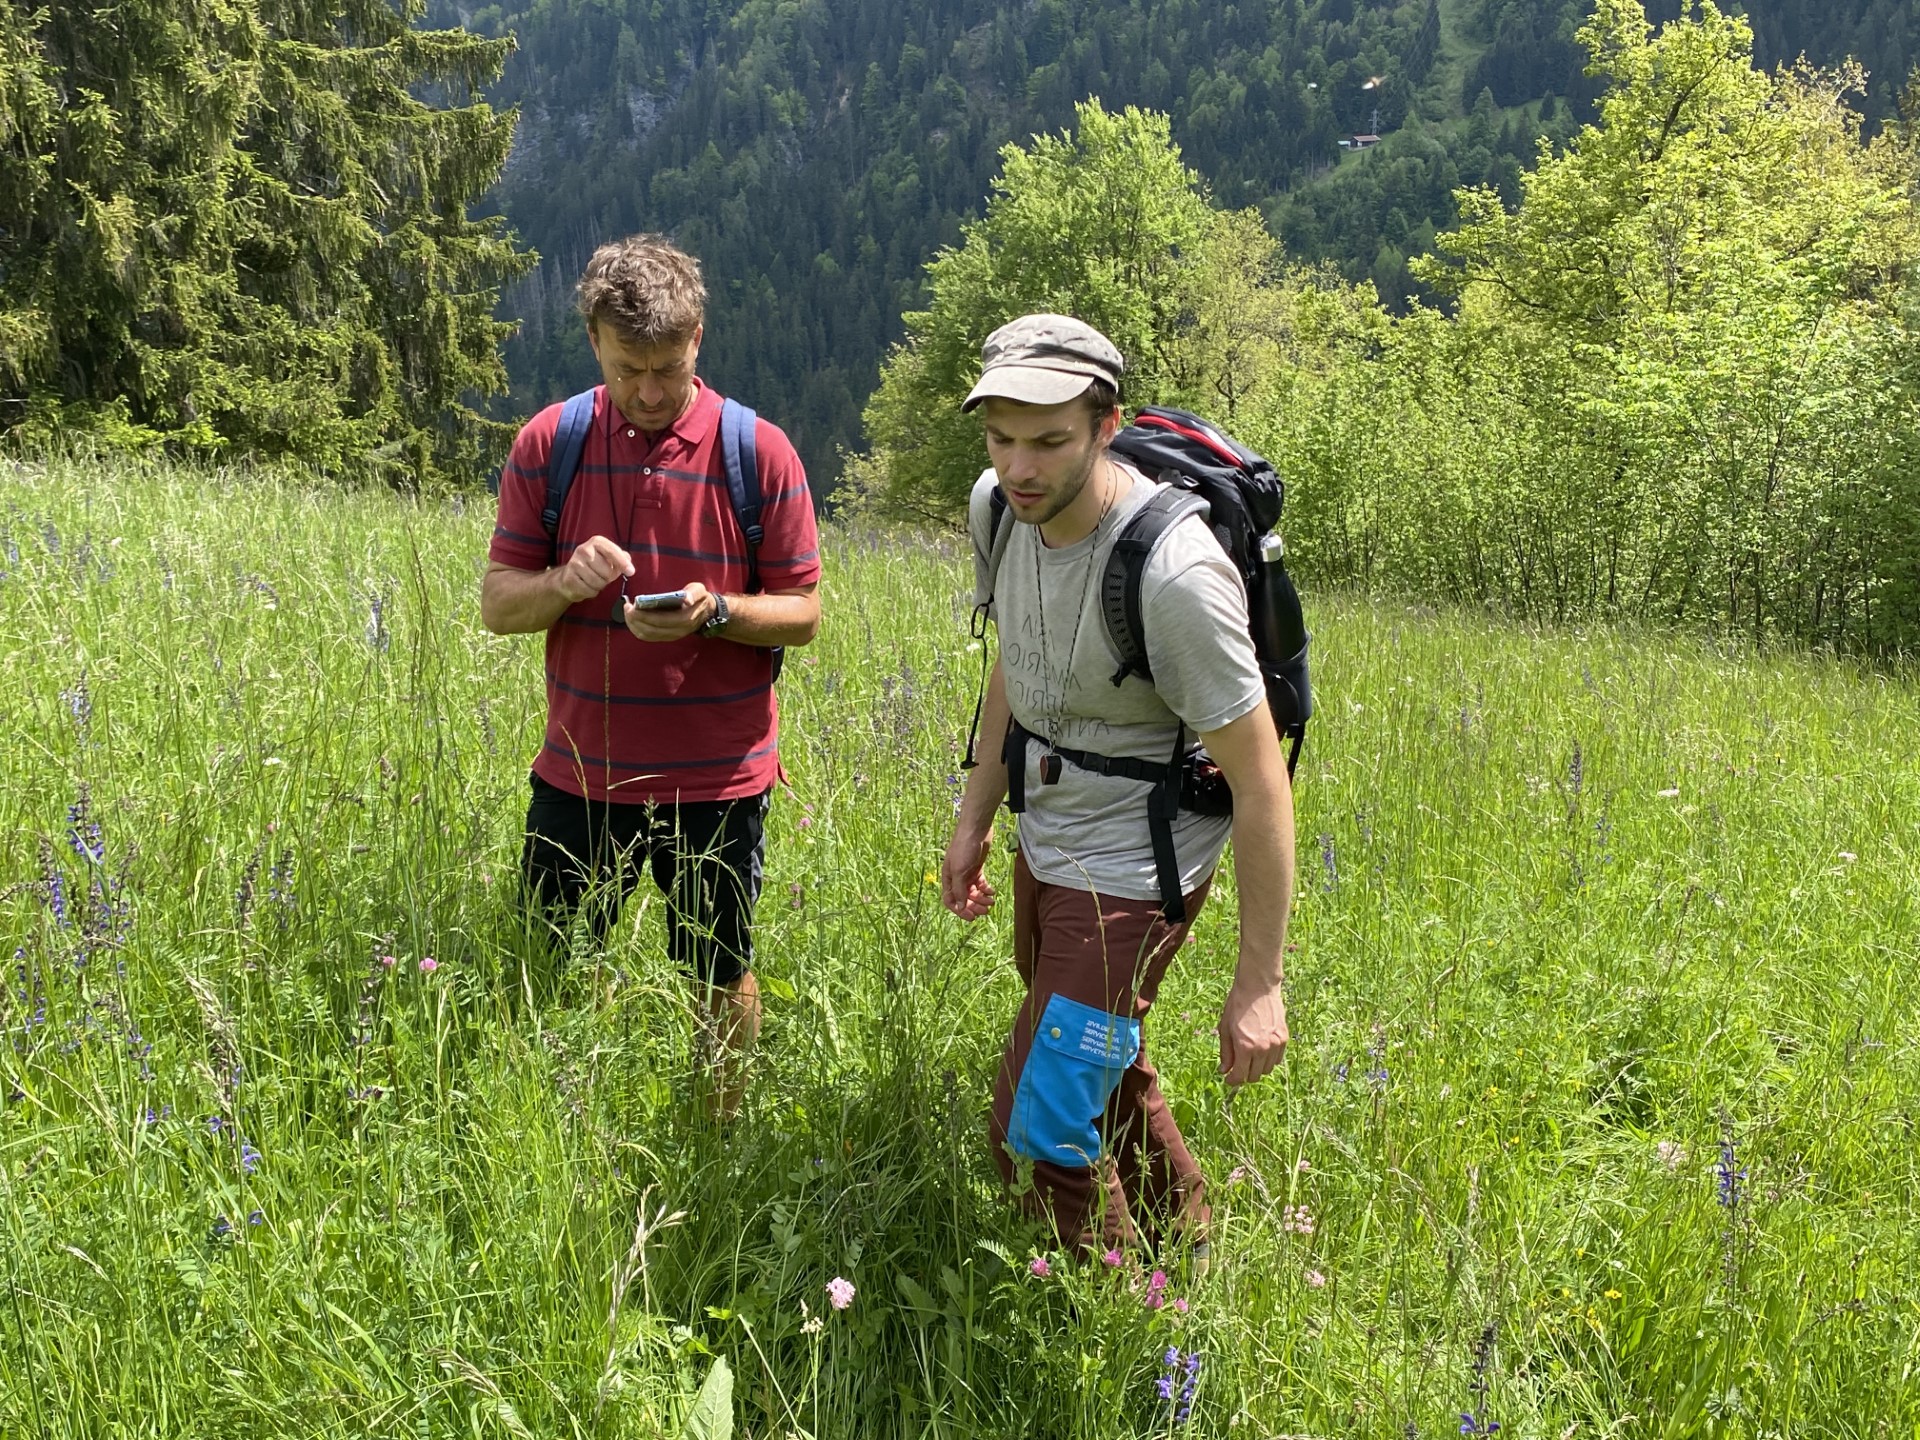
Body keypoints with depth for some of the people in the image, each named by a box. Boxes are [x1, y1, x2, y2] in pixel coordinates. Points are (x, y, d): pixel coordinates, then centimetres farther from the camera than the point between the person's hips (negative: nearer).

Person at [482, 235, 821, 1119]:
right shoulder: (550, 444, -1)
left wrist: (714, 612, -22)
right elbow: (496, 604, 0)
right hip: (580, 775, 2)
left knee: (720, 982, 13)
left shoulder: (757, 452, -6)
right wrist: (562, 585, -21)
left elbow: (803, 614, -3)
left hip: (715, 781, -1)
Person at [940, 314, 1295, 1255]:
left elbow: (1260, 782, -27)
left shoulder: (1174, 571, -32)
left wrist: (1260, 982, -24)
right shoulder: (997, 505, -9)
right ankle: (1186, 1245, 52)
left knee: (1040, 1136, -8)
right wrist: (974, 819, 14)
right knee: (1103, 1070, 27)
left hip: (1131, 870, -8)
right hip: (1045, 839, 8)